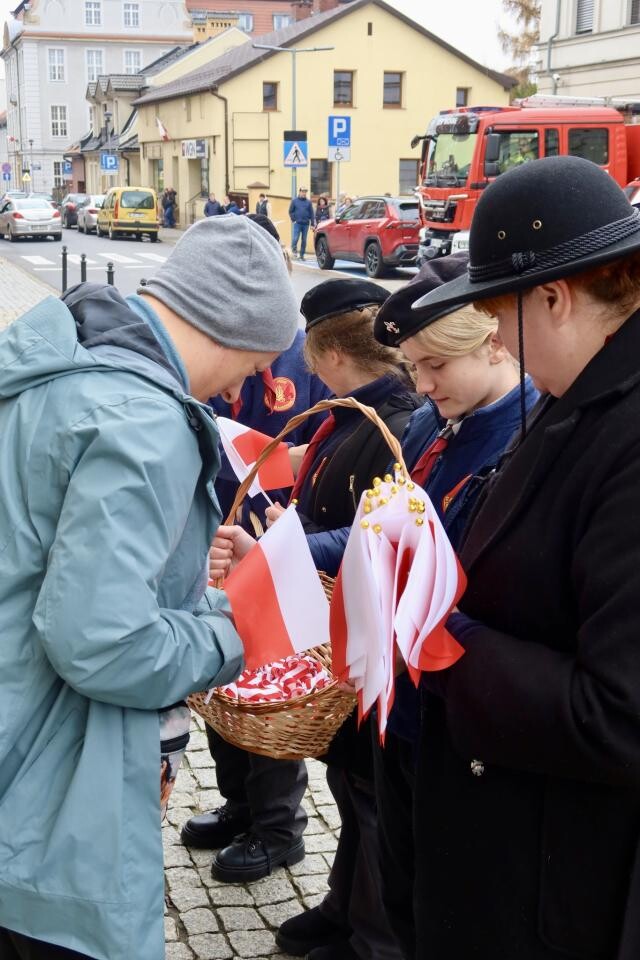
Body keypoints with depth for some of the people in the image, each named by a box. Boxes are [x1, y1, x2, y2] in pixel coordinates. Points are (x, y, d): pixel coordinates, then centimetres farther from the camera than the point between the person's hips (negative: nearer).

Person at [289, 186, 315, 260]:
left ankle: (302, 255, 10)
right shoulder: (294, 201, 4)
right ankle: (294, 249, 12)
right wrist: (293, 220, -2)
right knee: (295, 238, -12)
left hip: (306, 224, 2)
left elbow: (311, 213, 7)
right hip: (297, 223, -2)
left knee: (304, 240, 3)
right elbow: (290, 211, 8)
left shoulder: (308, 202, 8)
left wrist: (312, 224, 1)